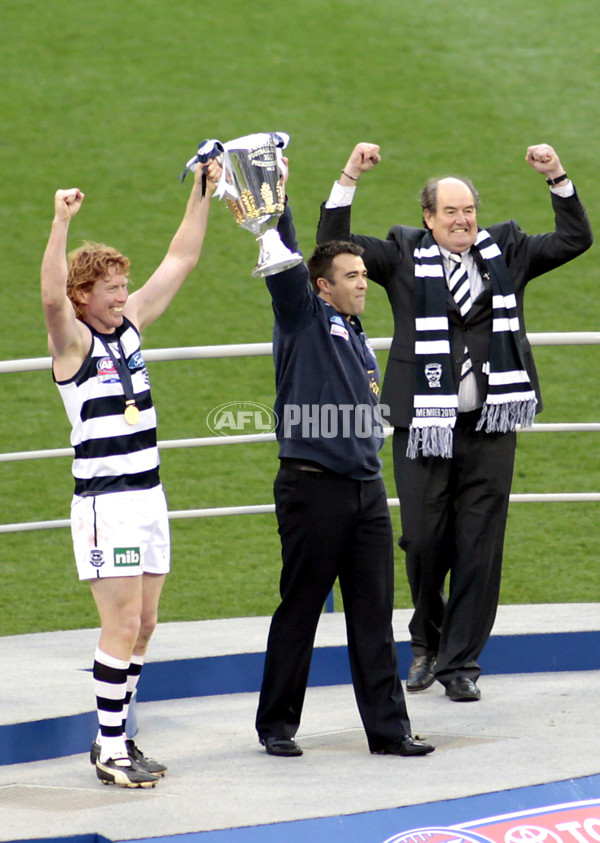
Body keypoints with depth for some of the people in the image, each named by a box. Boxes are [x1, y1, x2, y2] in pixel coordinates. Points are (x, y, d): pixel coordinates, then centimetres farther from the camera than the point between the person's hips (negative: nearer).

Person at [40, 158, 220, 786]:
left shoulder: (130, 325, 10)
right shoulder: (72, 340, -9)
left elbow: (180, 261, 14)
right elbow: (51, 295, -30)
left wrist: (201, 194, 8)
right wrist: (62, 224, -40)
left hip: (148, 494, 7)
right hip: (104, 501, -7)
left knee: (142, 627, 9)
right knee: (122, 624, -9)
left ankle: (116, 737, 18)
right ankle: (111, 751, -4)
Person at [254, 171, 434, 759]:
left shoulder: (359, 340, 17)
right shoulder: (302, 320, -2)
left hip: (366, 490, 6)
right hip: (312, 488, -6)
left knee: (374, 615, 5)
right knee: (299, 611, 1)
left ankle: (387, 726, 7)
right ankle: (276, 724, 12)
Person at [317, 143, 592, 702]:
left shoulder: (506, 252, 11)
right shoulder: (404, 256, 5)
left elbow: (574, 239, 13)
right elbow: (334, 246, -1)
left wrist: (557, 178, 1)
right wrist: (349, 178, -10)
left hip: (490, 429, 1)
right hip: (424, 427, -1)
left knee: (480, 548, 0)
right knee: (423, 543, 3)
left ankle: (460, 662, 9)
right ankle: (427, 641, 28)